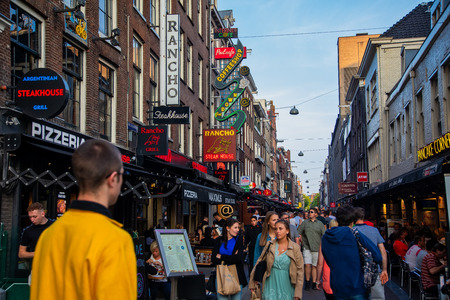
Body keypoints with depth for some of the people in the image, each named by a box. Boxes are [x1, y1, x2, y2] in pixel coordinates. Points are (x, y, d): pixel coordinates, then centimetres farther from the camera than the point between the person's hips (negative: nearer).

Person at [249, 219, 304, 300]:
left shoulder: (295, 248, -3)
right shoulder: (270, 245, 2)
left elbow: (299, 270, -3)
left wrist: (297, 293, -7)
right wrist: (252, 283, 5)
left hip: (286, 287, -1)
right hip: (271, 286, 1)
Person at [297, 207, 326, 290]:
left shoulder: (320, 224, 9)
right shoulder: (305, 223, 9)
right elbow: (299, 233, 13)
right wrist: (302, 242, 6)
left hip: (317, 248, 0)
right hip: (307, 247, 0)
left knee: (315, 266, 3)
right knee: (307, 264, -11)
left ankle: (314, 283, 11)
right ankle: (307, 282, 3)